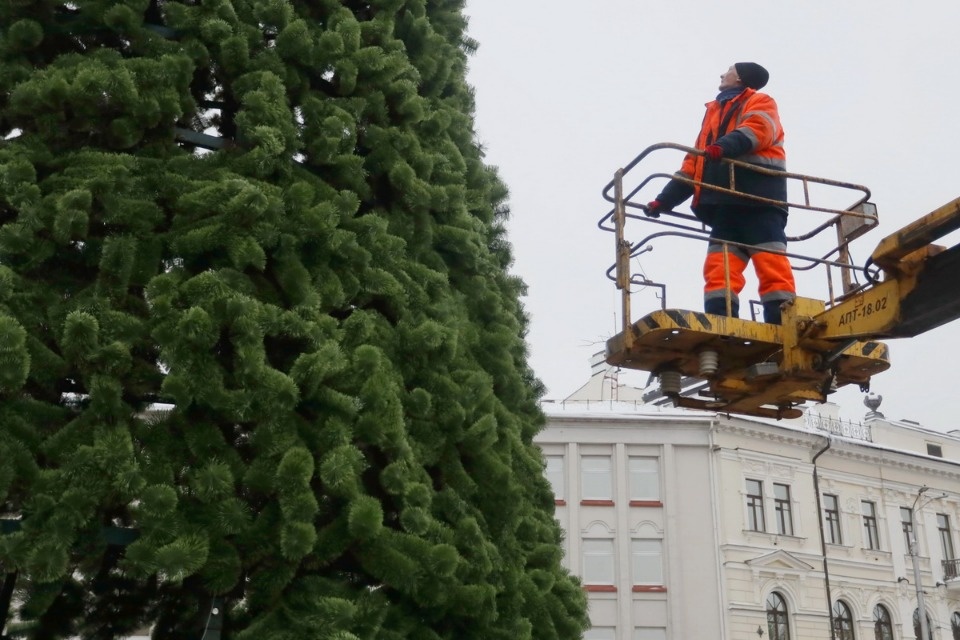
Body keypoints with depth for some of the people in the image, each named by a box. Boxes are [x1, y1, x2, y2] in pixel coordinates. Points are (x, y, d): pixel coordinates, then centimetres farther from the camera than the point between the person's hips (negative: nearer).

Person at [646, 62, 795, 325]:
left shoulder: (760, 103, 15)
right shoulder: (714, 113, 35)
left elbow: (757, 128, -10)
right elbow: (694, 163, 31)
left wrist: (726, 145, -30)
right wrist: (665, 199, 21)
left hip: (759, 197, -6)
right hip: (725, 205, 6)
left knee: (771, 266, -14)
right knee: (719, 269, -9)